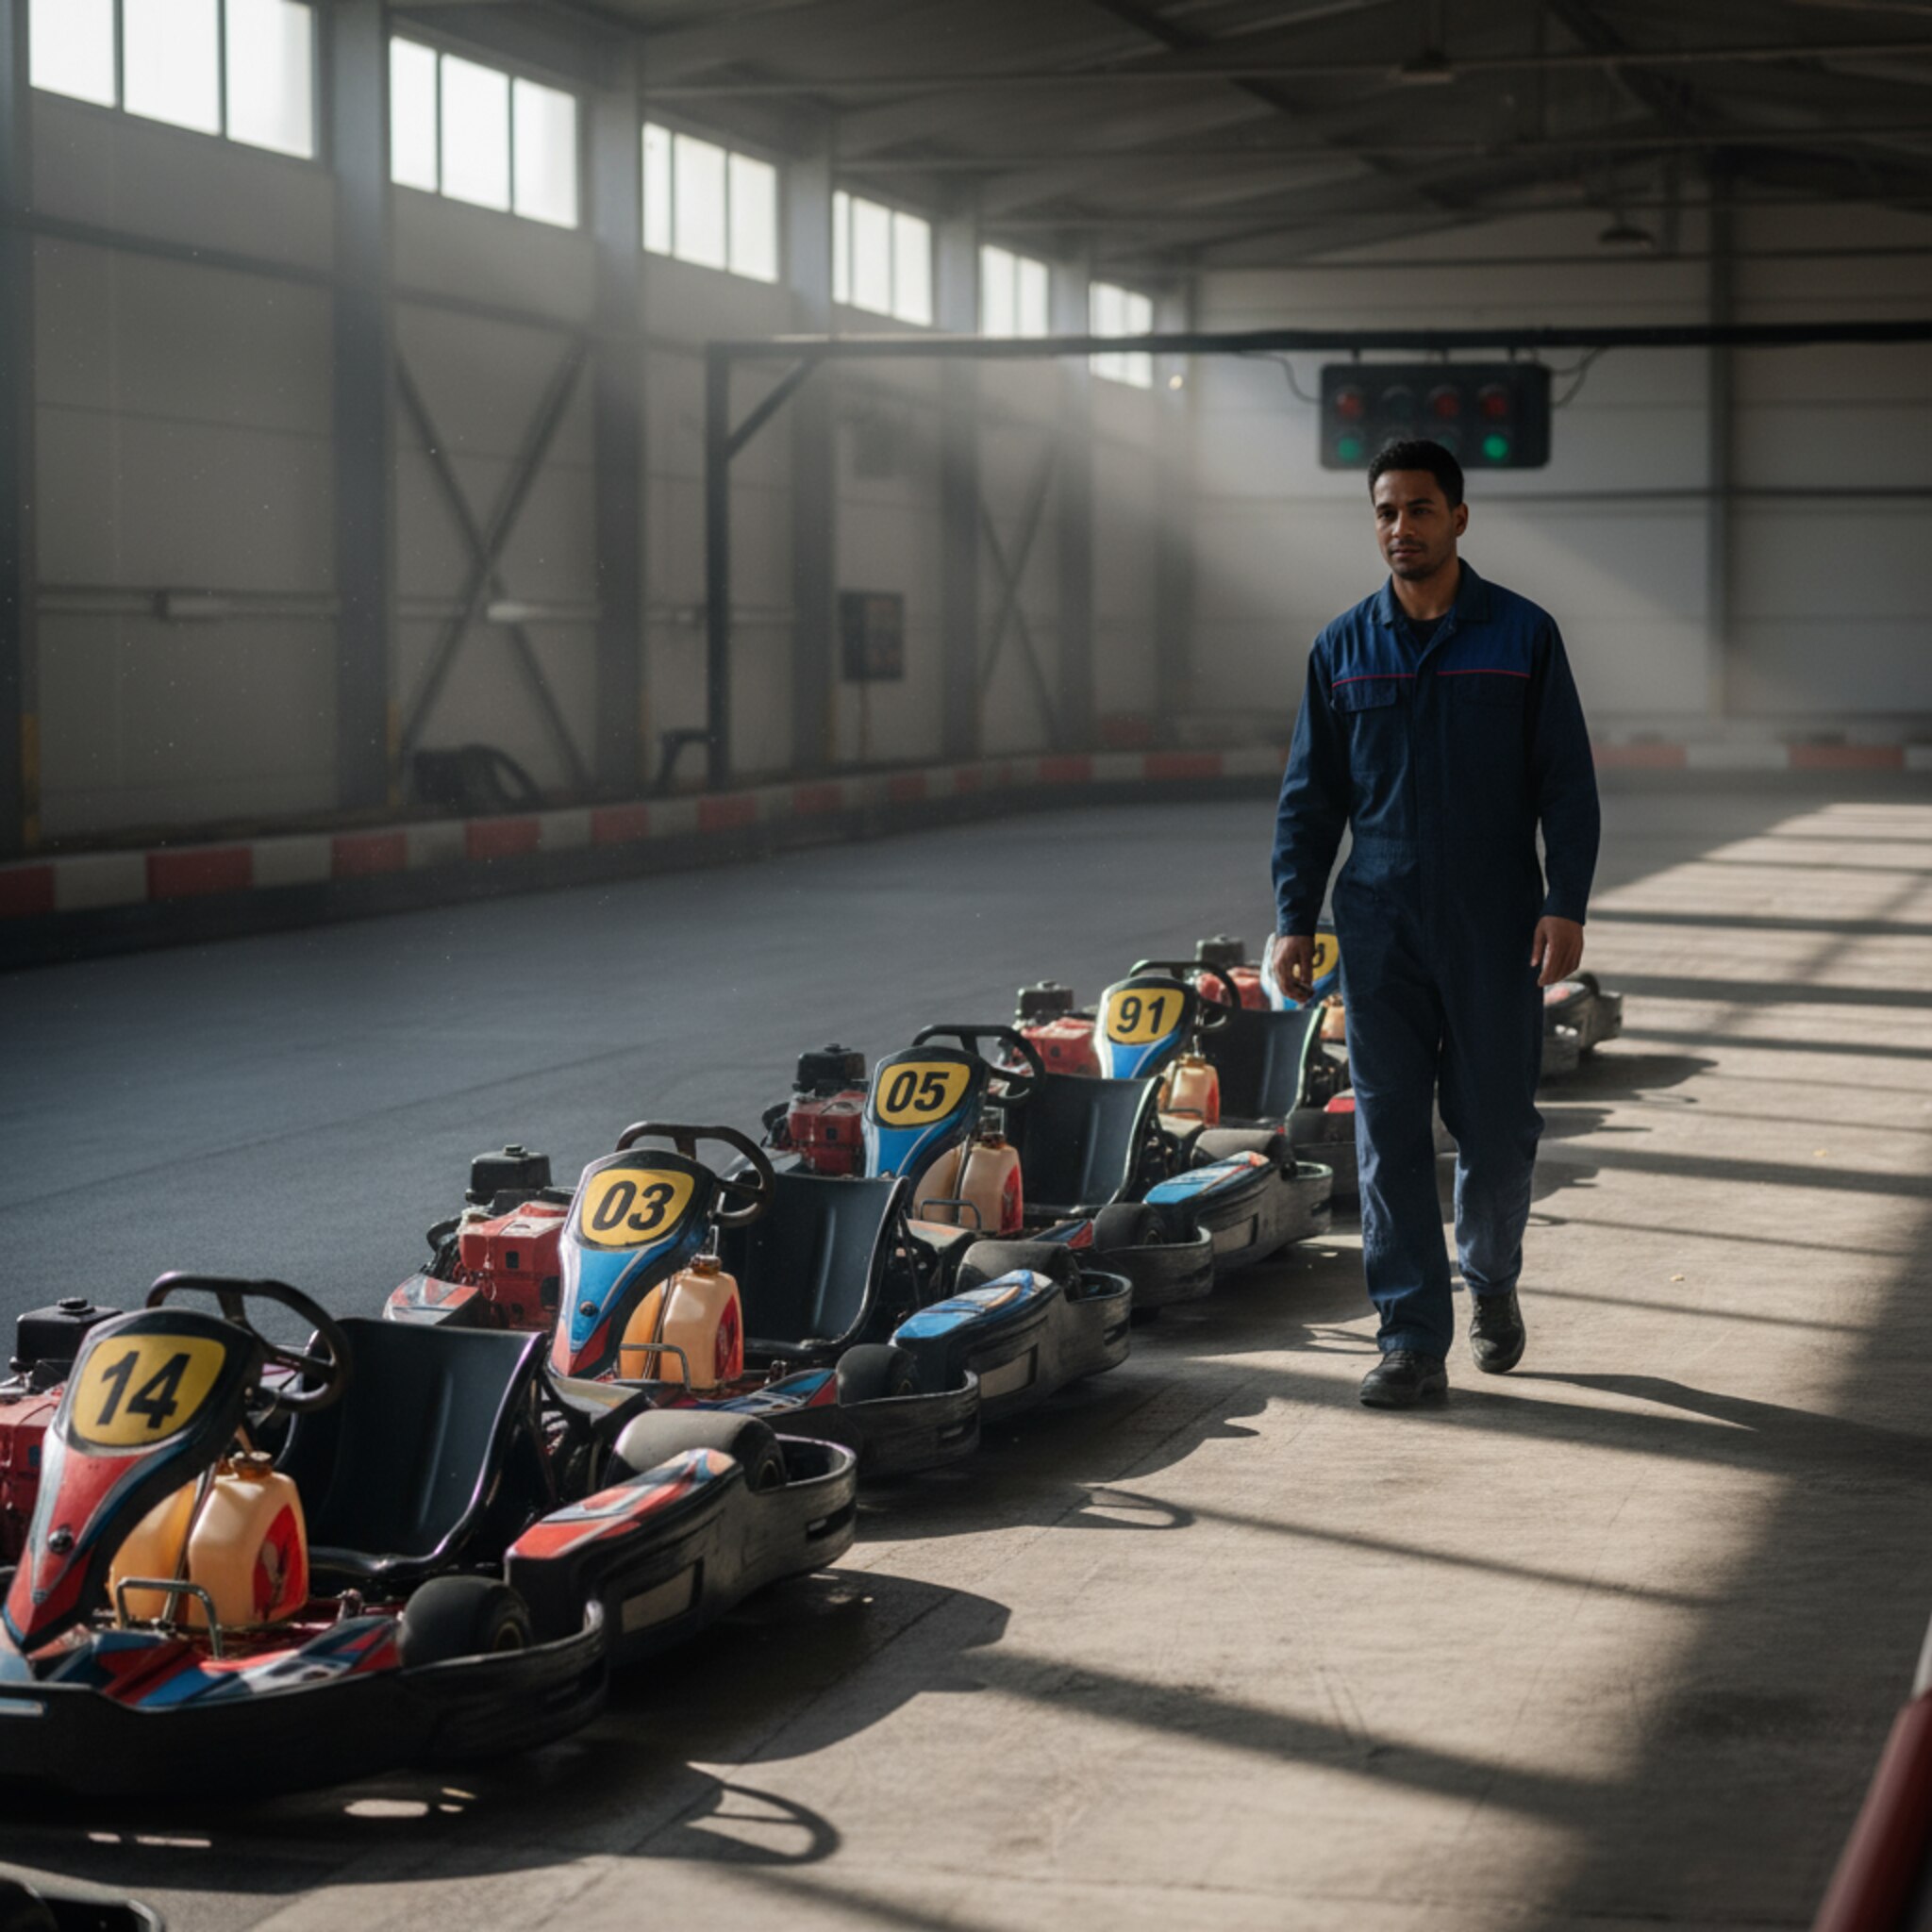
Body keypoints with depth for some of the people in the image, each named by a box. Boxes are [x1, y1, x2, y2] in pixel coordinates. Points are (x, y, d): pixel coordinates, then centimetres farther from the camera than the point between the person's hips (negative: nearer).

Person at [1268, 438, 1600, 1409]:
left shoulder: (1523, 635, 0)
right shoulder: (1341, 648, 7)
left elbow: (1567, 781, 0)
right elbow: (1309, 794, 10)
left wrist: (1566, 904, -10)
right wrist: (1293, 918, 3)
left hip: (1496, 926, -1)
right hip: (1381, 925, 2)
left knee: (1495, 1124, 5)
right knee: (1390, 1130, -2)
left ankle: (1491, 1281, 32)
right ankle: (1412, 1339, 2)